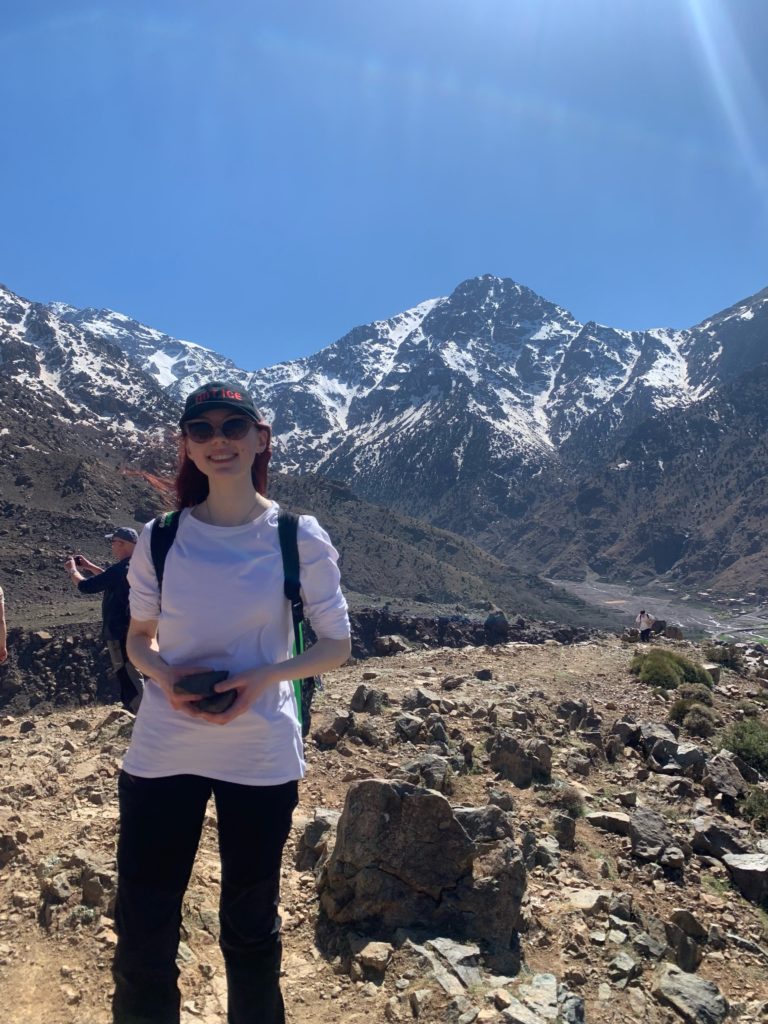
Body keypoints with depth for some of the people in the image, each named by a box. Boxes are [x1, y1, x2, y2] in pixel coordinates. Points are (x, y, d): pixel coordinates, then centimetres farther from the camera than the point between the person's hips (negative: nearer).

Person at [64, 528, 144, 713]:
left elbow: (85, 586, -16)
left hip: (120, 630, -9)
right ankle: (131, 707, 34)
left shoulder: (121, 569, -23)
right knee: (126, 671, 22)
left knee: (128, 674, -5)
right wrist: (89, 566, 22)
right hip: (132, 627, 9)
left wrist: (72, 569, 2)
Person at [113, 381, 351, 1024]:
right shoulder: (161, 538, -2)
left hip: (262, 757, -1)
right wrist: (165, 675, -13)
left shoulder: (300, 539, -8)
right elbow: (138, 638, 9)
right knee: (142, 927, 11)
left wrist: (262, 678, -18)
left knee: (251, 925, 17)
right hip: (161, 752, 2)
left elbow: (337, 646, -2)